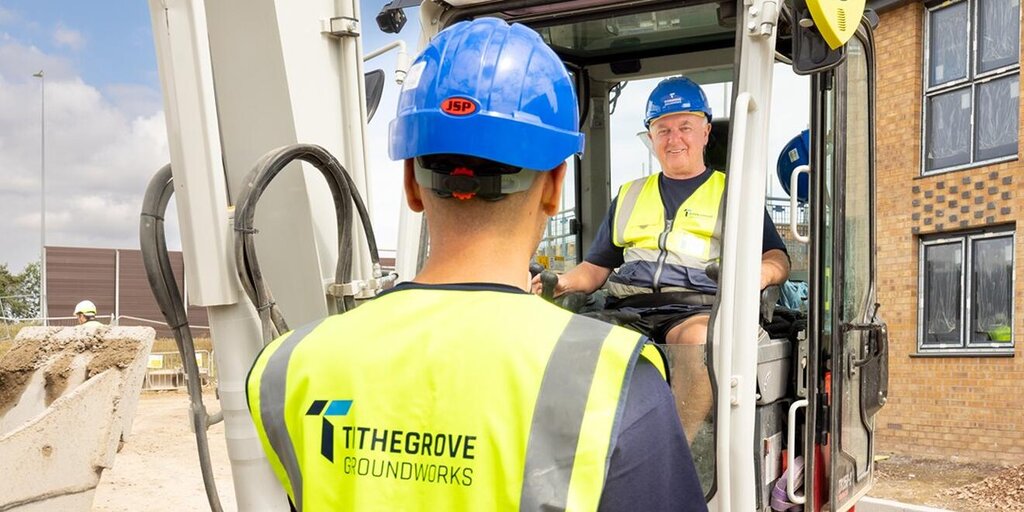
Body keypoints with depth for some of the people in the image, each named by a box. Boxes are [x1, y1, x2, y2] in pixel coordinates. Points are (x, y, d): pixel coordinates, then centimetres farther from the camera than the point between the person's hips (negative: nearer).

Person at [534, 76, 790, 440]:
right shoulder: (630, 195, 31)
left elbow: (778, 258, 17)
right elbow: (596, 267, 29)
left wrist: (762, 273, -8)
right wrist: (564, 282, 6)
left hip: (697, 308, -3)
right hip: (627, 308, 3)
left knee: (698, 339, -40)